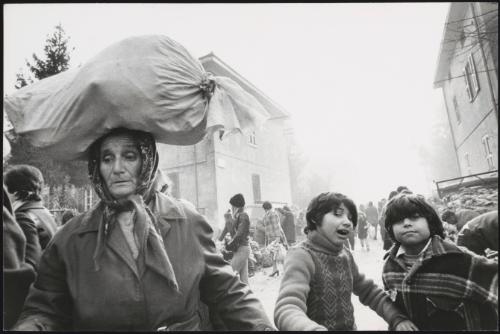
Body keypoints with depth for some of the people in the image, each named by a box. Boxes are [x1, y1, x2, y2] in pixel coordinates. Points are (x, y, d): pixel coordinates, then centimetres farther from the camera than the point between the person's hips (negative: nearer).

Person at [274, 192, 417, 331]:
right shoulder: (301, 255, -24)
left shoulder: (345, 254, -3)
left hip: (350, 327, 6)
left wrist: (397, 318, -10)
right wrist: (315, 329, -55)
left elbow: (369, 291, 6)